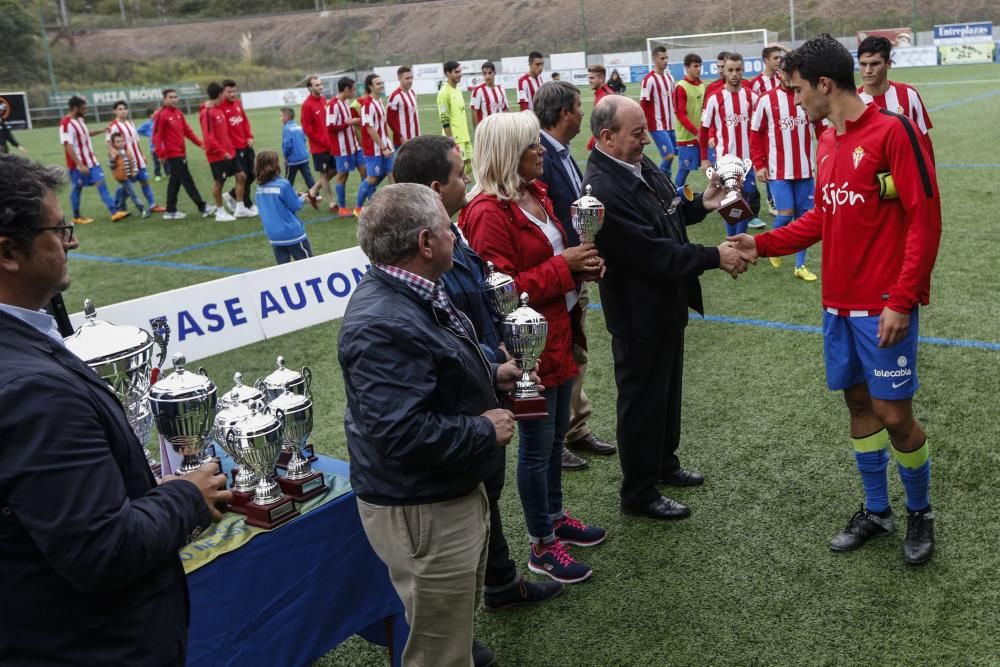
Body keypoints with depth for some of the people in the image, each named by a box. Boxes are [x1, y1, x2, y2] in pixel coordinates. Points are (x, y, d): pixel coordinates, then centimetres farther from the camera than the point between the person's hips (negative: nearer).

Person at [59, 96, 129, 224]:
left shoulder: (80, 120, 8)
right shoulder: (66, 124, -21)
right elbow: (68, 146, -25)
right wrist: (80, 165, -29)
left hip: (91, 160, 8)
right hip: (78, 164, -8)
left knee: (101, 184, -1)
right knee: (77, 188, 5)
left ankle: (114, 212, -5)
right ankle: (76, 217, 19)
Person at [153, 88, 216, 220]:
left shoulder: (179, 113, 11)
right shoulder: (161, 115, -12)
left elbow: (187, 131, 16)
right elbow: (156, 136, -14)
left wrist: (199, 144, 7)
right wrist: (161, 154, -20)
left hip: (181, 153, 8)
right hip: (173, 155, -8)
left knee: (175, 182, 13)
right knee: (188, 181, -6)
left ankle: (171, 211, 20)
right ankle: (203, 207, -4)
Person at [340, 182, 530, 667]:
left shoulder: (411, 294, 4)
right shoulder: (384, 325, -31)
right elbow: (401, 434, -36)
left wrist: (489, 376, 9)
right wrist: (484, 431, -24)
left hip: (449, 493, 10)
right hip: (421, 511, -10)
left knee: (457, 611, 32)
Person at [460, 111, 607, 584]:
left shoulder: (535, 192, 7)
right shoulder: (488, 212, -22)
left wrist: (580, 263, 0)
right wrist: (562, 267, -22)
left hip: (559, 332, 9)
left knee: (556, 434, 21)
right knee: (537, 445, 4)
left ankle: (554, 517, 40)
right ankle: (541, 546, 20)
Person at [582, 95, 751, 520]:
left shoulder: (641, 165, 0)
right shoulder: (602, 189, -28)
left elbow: (667, 213, 15)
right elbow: (653, 253, -29)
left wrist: (701, 204, -3)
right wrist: (714, 257, -22)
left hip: (667, 304, 9)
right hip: (639, 314, -9)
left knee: (667, 390, 24)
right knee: (641, 401, 6)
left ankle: (664, 463, 44)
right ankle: (639, 494, 23)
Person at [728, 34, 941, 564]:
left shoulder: (892, 130, -14)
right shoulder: (826, 143, 9)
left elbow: (925, 219, -15)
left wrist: (901, 301, -19)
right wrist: (762, 244, 9)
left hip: (884, 306, -7)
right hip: (838, 303, 7)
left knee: (894, 414, -1)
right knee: (858, 402, 14)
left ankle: (920, 512, 24)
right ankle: (876, 510, 29)